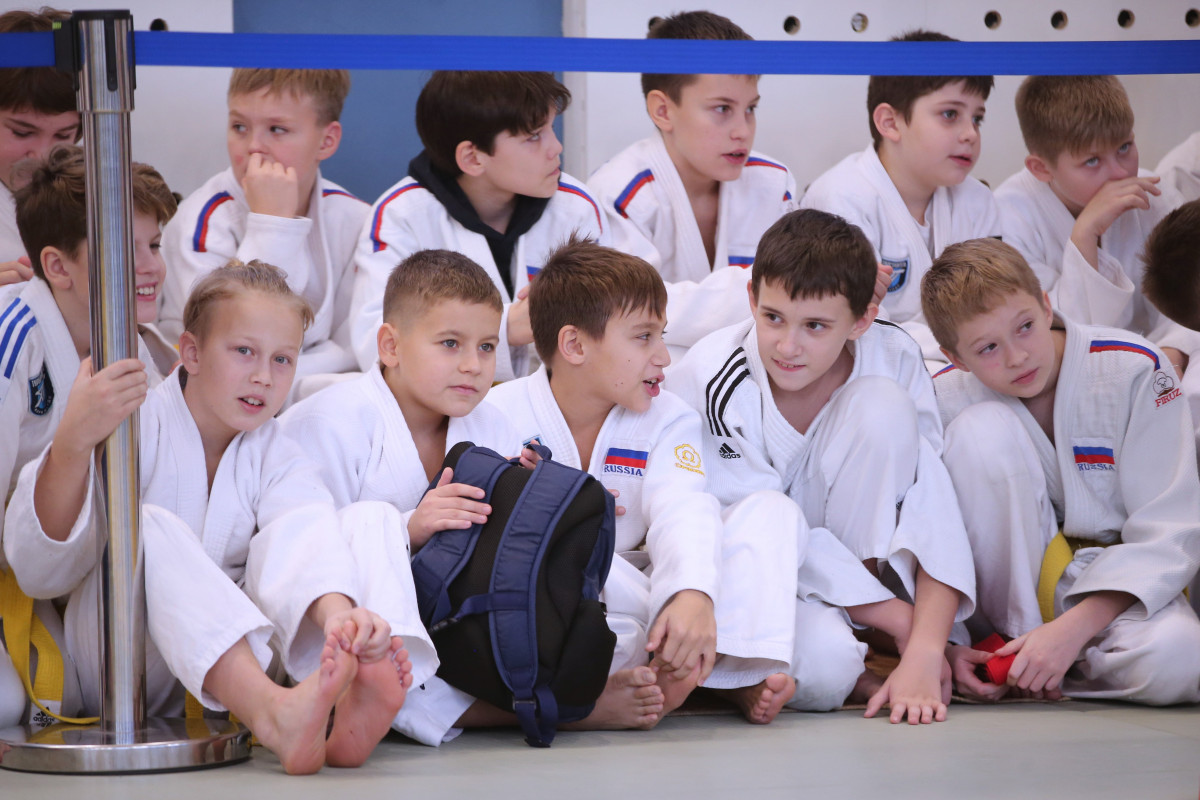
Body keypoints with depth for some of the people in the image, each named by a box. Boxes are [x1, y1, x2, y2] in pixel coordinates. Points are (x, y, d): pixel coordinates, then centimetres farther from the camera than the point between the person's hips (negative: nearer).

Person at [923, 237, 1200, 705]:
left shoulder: (1133, 370, -15)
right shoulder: (949, 400, -8)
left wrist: (1072, 629, -26)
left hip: (1117, 587, -1)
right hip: (1010, 589, 2)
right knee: (982, 430, -24)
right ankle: (1019, 642, -17)